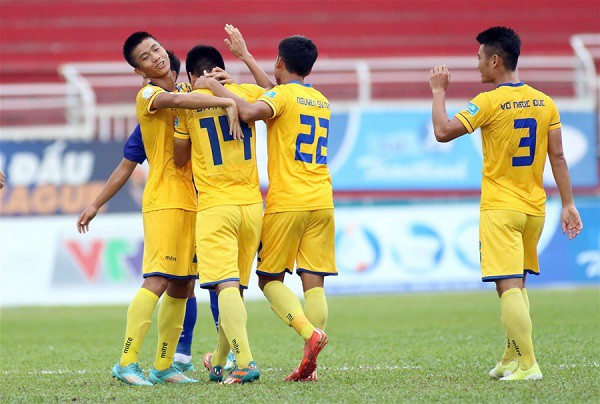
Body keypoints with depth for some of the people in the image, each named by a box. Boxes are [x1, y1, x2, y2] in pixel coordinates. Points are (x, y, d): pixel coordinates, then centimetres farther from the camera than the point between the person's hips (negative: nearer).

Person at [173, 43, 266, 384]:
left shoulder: (186, 103, -1)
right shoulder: (248, 92, 4)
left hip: (214, 206, -4)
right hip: (252, 204, 4)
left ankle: (246, 362, -27)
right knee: (237, 287, 15)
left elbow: (180, 160, 9)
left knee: (226, 286, -11)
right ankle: (219, 362, 31)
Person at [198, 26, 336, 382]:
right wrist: (246, 58, 39)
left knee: (270, 278, 6)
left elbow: (250, 112, -25)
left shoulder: (282, 94, -4)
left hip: (286, 202, -5)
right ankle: (310, 363, -6)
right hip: (322, 202, 5)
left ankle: (310, 332, -15)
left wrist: (216, 88, -11)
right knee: (314, 281, 2)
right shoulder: (321, 100, 18)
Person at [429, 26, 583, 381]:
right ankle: (512, 358, 25)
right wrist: (568, 205, 9)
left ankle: (527, 365, -16)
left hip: (500, 208, -7)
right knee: (517, 283, 19)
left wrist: (438, 91, 0)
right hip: (535, 208, 7)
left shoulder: (489, 102, -12)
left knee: (509, 286, -9)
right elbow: (558, 157, 6)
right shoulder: (544, 103, 6)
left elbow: (443, 132, -13)